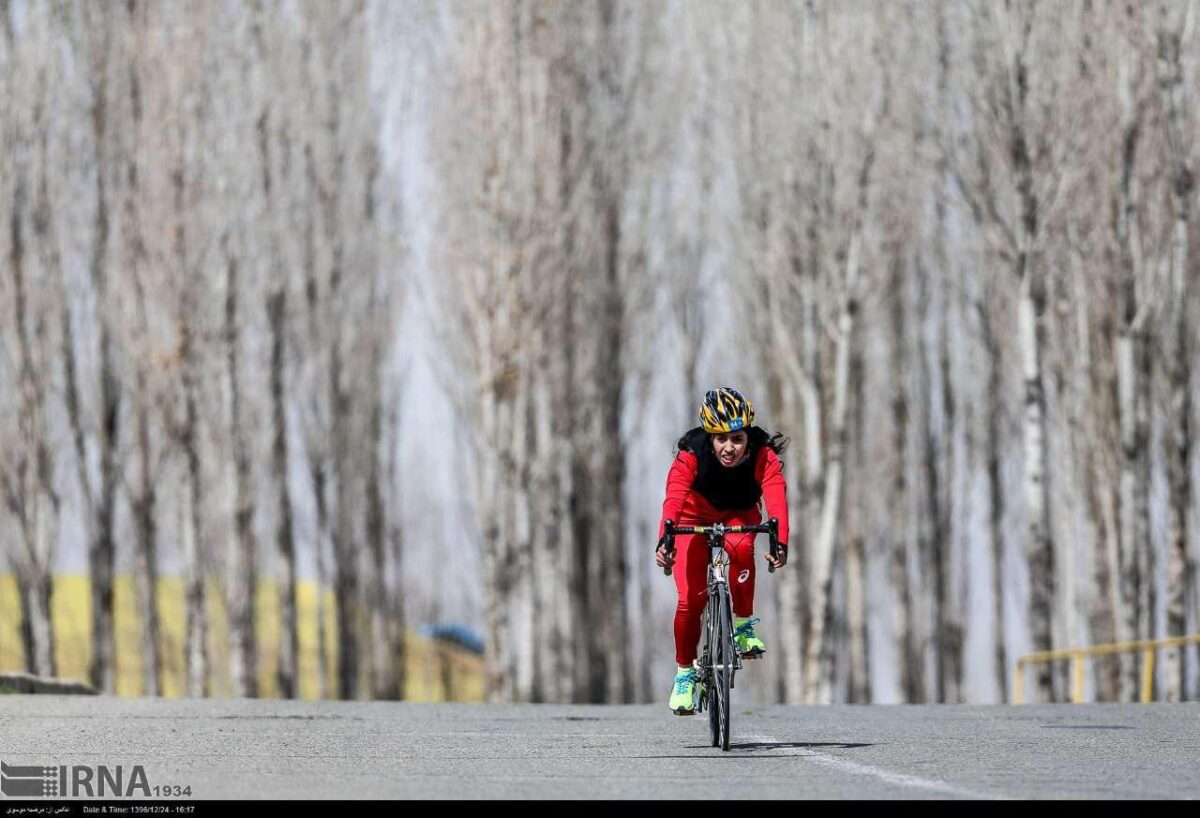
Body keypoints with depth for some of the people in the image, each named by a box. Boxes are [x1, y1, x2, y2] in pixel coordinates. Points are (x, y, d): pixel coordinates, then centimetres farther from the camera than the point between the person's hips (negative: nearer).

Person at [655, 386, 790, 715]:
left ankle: (744, 625, -17)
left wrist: (780, 543, -60)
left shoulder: (762, 455, -29)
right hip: (696, 518, 0)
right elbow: (674, 499, -44)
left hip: (739, 515, 0)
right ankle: (684, 673, 7)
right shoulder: (691, 454, -31)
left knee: (741, 549, -35)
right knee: (691, 600, -14)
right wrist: (663, 541, -61)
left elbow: (776, 498, -43)